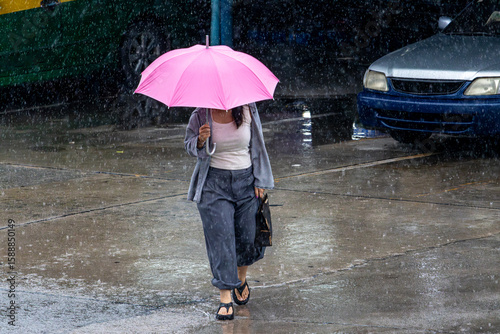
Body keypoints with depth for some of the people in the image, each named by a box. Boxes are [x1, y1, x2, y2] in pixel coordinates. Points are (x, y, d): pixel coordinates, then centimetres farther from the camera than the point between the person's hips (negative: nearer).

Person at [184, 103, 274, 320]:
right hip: (214, 182, -1)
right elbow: (189, 145, 6)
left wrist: (259, 181, 3)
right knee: (220, 237, -10)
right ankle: (225, 299, -8)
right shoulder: (201, 115, -6)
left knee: (249, 239, 2)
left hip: (245, 180, 1)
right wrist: (200, 141, -18)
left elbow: (257, 145, 5)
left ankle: (241, 279, 33)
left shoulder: (248, 111, -3)